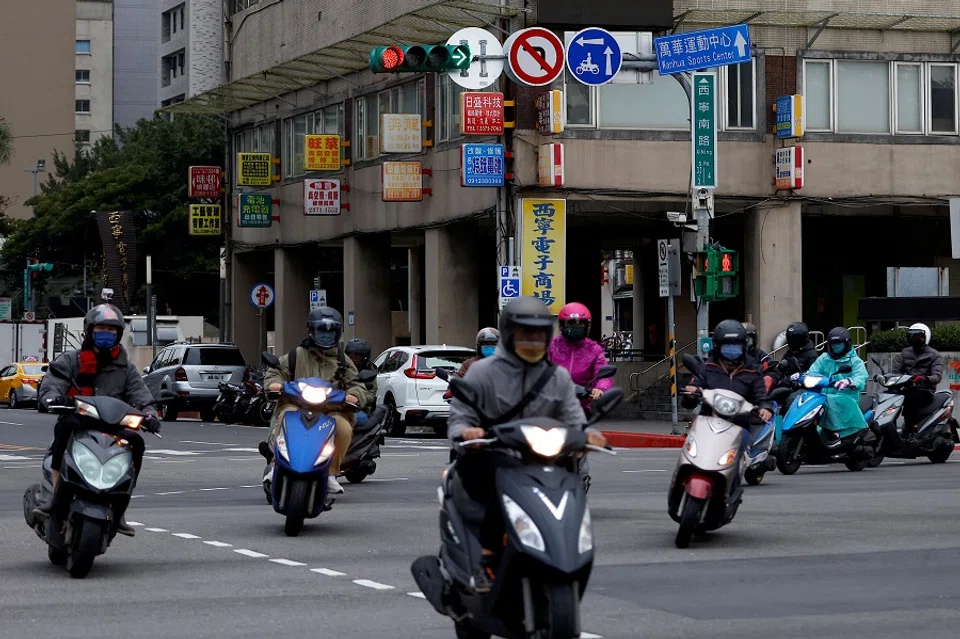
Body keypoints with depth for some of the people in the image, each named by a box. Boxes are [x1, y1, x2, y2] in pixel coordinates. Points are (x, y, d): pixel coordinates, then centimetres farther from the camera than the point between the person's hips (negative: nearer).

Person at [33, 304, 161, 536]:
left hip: (112, 427, 2)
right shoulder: (70, 360, 11)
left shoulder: (125, 368, 18)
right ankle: (55, 495, -35)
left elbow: (139, 393, 5)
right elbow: (50, 384, -5)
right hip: (79, 422, -2)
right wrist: (53, 398, -30)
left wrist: (149, 413, -18)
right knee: (66, 426, -36)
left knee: (135, 441, -26)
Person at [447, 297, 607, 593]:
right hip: (485, 461, -4)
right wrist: (466, 432, -24)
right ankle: (486, 558, -33)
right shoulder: (483, 372, 5)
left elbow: (573, 421, 8)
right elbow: (458, 418, 1)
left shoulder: (559, 378, 15)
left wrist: (587, 435, -17)